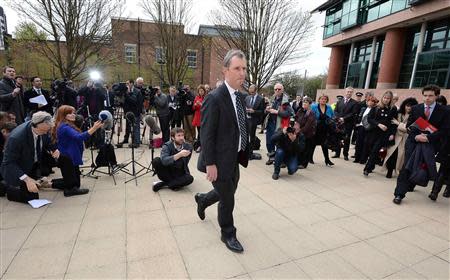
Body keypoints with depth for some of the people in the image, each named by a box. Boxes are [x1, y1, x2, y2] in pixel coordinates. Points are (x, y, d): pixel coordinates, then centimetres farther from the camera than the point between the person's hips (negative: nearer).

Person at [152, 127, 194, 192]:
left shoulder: (188, 147, -11)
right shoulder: (167, 146, -16)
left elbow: (185, 164, -2)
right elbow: (164, 160, -37)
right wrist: (179, 155, -47)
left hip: (180, 174, 1)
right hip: (167, 172, -1)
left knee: (189, 178, -30)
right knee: (156, 161, -26)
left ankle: (162, 184, -16)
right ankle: (174, 183, -14)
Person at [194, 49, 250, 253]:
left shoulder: (240, 96, 7)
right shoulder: (214, 98, -19)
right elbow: (207, 134, -19)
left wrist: (244, 153, 12)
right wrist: (210, 163, -19)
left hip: (235, 158, 8)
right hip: (221, 160, -8)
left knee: (227, 193, 24)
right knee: (227, 199, 9)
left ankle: (202, 200, 53)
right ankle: (228, 235, 35)